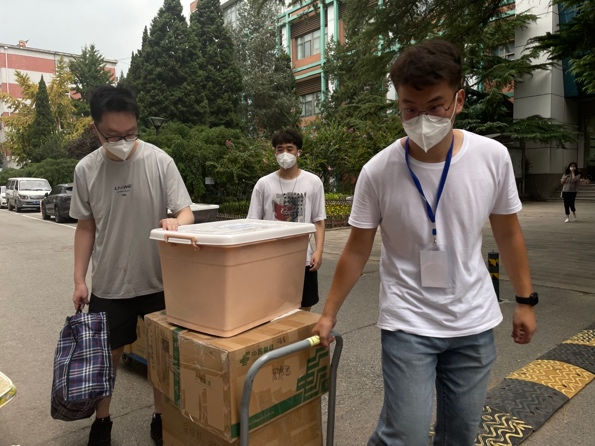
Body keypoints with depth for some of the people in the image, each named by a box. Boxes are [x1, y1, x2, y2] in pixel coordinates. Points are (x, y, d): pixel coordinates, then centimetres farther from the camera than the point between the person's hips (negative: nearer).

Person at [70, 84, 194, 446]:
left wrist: (176, 222, -34)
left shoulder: (160, 161, -11)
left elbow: (187, 213, -10)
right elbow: (86, 227, 5)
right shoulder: (86, 169, -3)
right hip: (108, 284, 2)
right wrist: (79, 279, 3)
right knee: (107, 354, 16)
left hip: (159, 280, -1)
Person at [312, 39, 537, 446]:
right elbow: (357, 250, -6)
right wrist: (329, 313, -2)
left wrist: (525, 300, 9)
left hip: (475, 323, 3)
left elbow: (508, 233, 4)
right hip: (407, 324, -3)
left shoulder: (493, 157, -9)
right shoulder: (378, 171, -15)